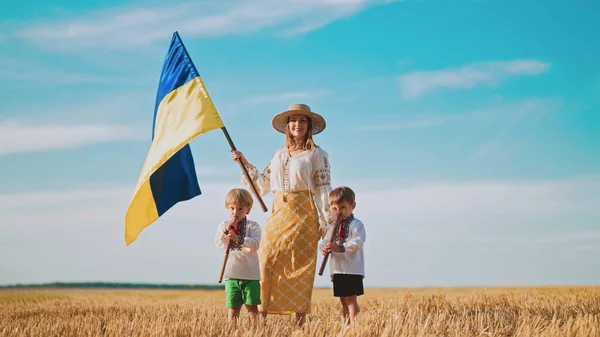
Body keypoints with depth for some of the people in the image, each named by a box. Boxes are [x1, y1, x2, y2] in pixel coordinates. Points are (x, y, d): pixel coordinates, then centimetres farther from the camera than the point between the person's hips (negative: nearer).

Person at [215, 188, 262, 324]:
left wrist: (238, 239, -31)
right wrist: (226, 231, -20)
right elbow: (219, 244, -6)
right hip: (231, 274, 2)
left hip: (251, 274, -2)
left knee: (252, 307, 1)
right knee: (233, 307, 4)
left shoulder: (253, 226, 0)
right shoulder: (223, 226, 8)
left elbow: (255, 244, -17)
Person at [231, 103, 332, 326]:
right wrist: (245, 163, 14)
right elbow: (263, 185, 18)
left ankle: (300, 323, -2)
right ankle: (262, 317, -4)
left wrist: (326, 223, -8)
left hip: (303, 217, -4)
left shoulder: (317, 155, 1)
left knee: (300, 267, -5)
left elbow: (323, 189, -3)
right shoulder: (279, 154, 16)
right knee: (268, 262, -5)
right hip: (278, 214, 5)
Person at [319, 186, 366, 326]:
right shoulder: (333, 227, 16)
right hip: (337, 270, 7)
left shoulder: (356, 224, -7)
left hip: (352, 269, -7)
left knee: (351, 300, -10)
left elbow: (357, 242, -21)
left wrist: (340, 248, -34)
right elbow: (324, 241, 10)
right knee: (343, 301, 13)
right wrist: (324, 248, -15)